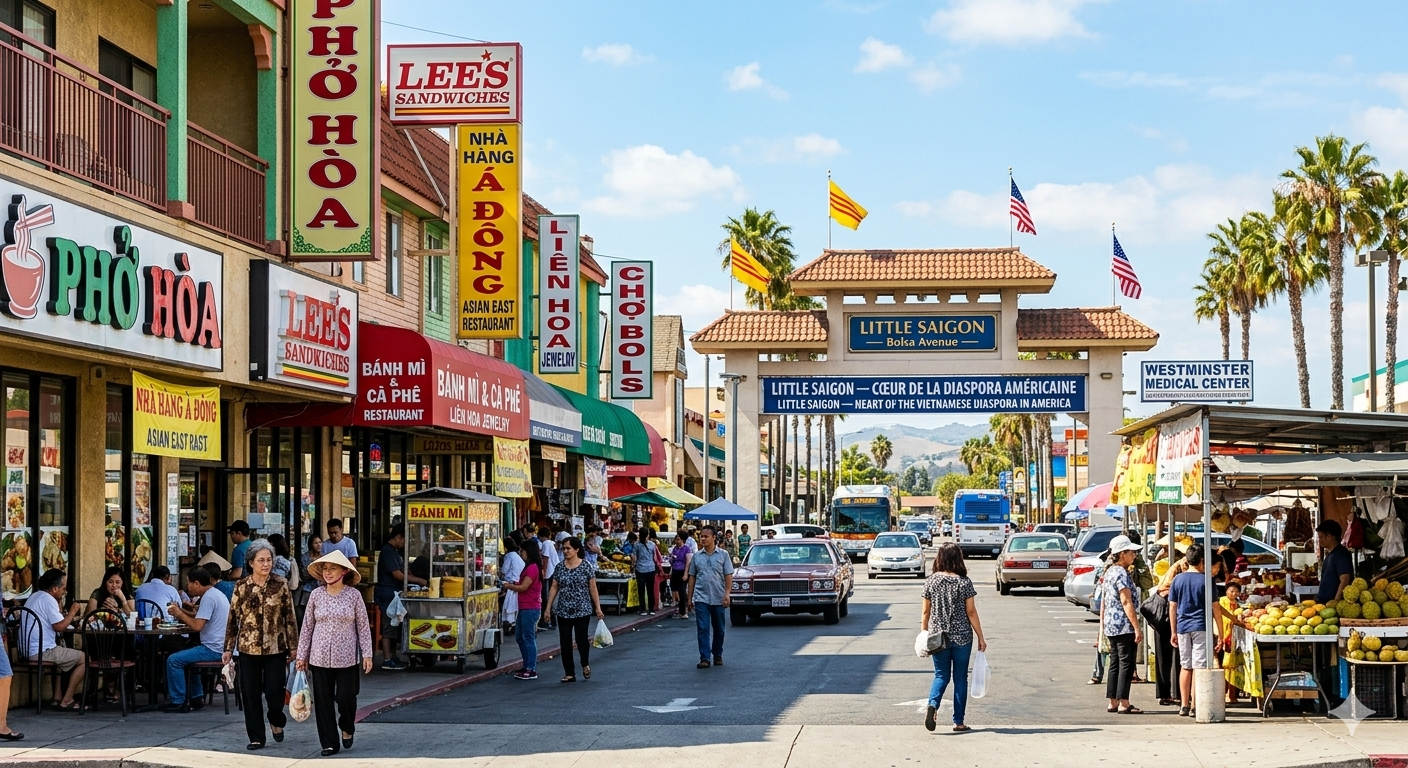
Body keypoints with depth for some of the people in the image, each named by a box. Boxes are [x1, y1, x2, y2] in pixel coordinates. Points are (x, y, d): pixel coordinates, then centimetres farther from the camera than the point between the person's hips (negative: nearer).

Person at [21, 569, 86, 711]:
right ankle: (66, 701, -2)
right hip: (42, 652, -10)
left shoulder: (33, 597, 18)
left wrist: (68, 618, 16)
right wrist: (72, 612, -5)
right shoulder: (48, 599, -13)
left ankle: (57, 698, 25)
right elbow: (59, 627, -19)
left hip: (27, 650, 10)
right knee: (84, 659, -2)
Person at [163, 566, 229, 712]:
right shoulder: (216, 594, 16)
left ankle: (178, 702, -6)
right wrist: (180, 611, 9)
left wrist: (180, 614, -10)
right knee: (187, 657, 32)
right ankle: (197, 697, 29)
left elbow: (197, 626, -23)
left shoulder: (208, 597, -17)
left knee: (173, 660, -11)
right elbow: (200, 617, 21)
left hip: (213, 649, -11)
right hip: (221, 647, 11)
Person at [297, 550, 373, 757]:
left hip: (346, 658, -2)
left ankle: (347, 729, 27)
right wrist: (302, 655, 6)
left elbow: (363, 626, 0)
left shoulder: (353, 595, -3)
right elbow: (307, 626, 7)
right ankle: (329, 743, 13)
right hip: (320, 657, 2)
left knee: (346, 698, -4)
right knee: (323, 701, 3)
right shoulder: (316, 595, 2)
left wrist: (367, 654, -4)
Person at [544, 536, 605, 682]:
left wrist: (598, 608, -4)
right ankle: (569, 674, 12)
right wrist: (548, 608, 4)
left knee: (581, 640, -9)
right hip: (563, 611, 3)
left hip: (582, 610, -3)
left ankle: (585, 664, 21)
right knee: (565, 643, 3)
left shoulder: (586, 566, -3)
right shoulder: (559, 567, 5)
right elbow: (554, 588, 8)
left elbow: (593, 588, -1)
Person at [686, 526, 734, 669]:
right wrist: (689, 597, 8)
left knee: (719, 630, 11)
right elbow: (692, 577, 11)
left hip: (718, 599, 0)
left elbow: (729, 576, -1)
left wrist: (727, 594, -12)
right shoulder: (696, 556, 7)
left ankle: (718, 655, 26)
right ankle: (704, 658, -11)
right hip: (701, 598, 0)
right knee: (703, 629, -8)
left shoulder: (723, 555, 2)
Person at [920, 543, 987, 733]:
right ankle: (958, 722, 12)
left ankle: (932, 705, -14)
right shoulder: (964, 582, -9)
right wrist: (981, 637, 2)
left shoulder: (931, 581, -3)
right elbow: (971, 612, -6)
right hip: (961, 637, -2)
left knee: (941, 676, 13)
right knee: (960, 678, 9)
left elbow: (926, 612, 2)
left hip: (938, 637, 2)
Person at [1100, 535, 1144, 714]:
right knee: (1126, 664, -6)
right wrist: (1137, 628, -20)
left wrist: (1102, 624, 24)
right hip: (1124, 626, -9)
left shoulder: (1109, 572, 13)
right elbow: (1126, 602, -19)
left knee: (1115, 664, 12)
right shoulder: (1122, 574, -14)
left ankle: (1113, 702, 14)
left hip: (1111, 626, 9)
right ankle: (1124, 704, -7)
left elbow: (1104, 600, 18)